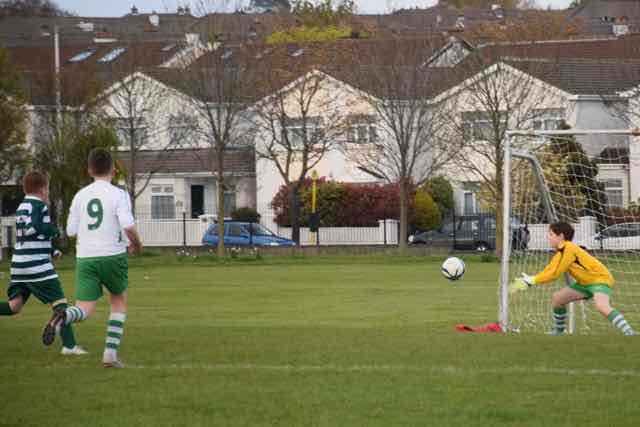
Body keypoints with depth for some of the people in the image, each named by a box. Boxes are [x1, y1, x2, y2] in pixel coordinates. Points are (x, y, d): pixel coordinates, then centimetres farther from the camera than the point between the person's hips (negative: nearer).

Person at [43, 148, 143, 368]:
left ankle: (62, 317, -38)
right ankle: (110, 353, 11)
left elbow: (71, 231, 9)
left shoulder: (81, 196, 7)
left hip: (85, 258, 2)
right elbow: (128, 226, -18)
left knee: (84, 309, -2)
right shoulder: (118, 194, -6)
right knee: (119, 301, 20)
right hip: (112, 256, -2)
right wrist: (136, 243, 2)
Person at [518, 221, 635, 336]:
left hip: (600, 278, -10)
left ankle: (629, 333, -40)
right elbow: (549, 270, 10)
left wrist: (532, 280, -10)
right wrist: (530, 279, -3)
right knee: (557, 298, 11)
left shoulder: (568, 249, -19)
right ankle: (558, 332, 27)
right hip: (585, 282, 10)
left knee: (602, 306, -35)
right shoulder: (561, 251, 10)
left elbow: (554, 274, -17)